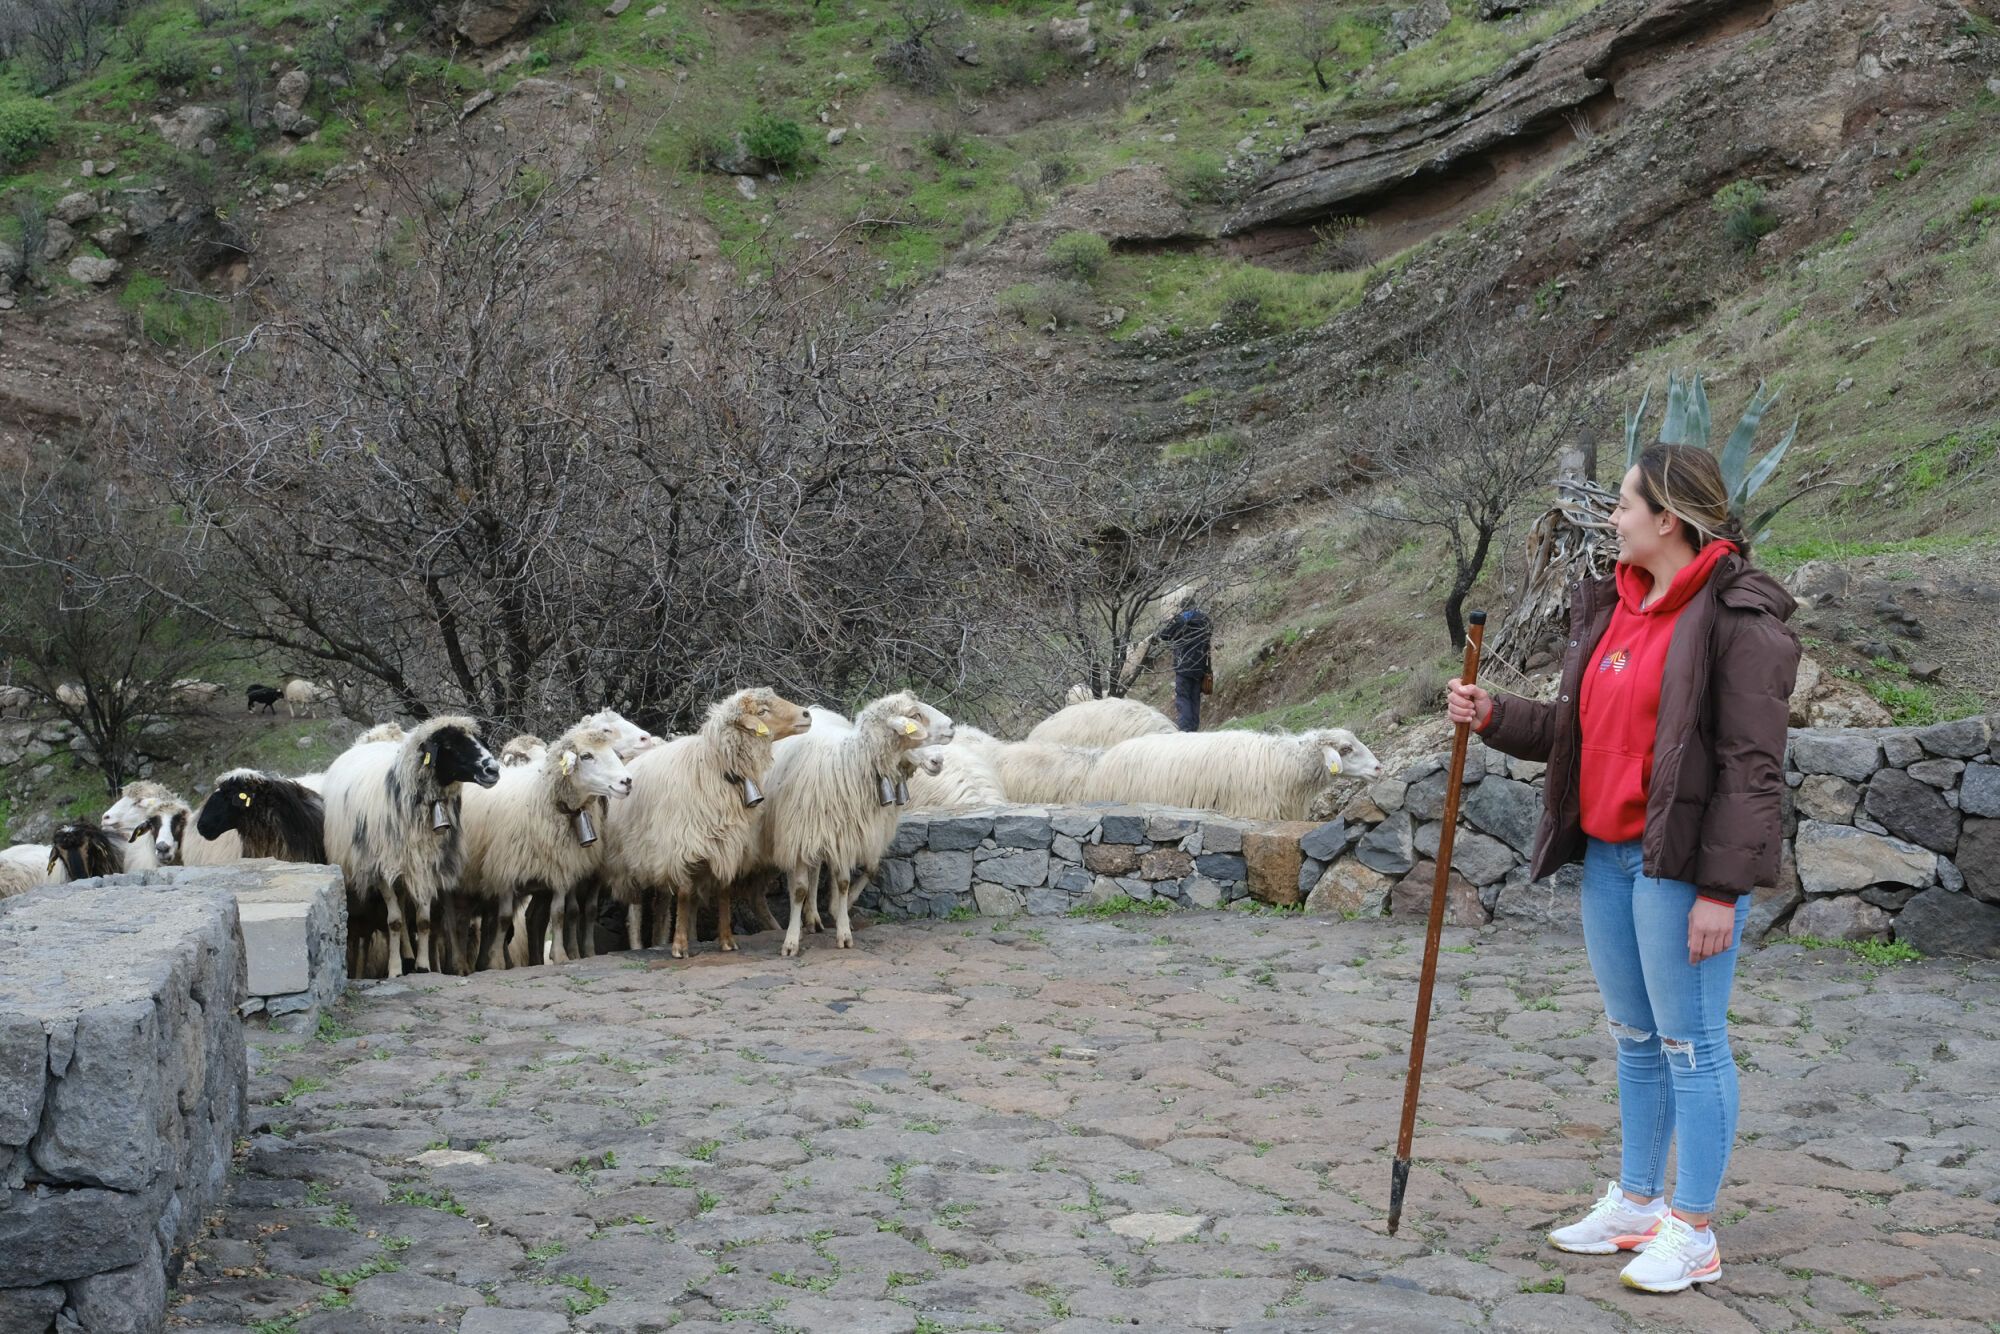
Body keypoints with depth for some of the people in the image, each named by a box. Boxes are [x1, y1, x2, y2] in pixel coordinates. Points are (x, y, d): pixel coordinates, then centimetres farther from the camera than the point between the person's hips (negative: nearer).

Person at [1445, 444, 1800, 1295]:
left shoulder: (1738, 617, -13)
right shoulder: (1613, 607, 12)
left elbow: (1753, 766, -16)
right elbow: (1576, 728, 19)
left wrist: (1721, 889, -19)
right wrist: (1493, 717, 5)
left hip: (1682, 863, -8)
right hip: (1607, 855, 8)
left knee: (1690, 1041, 0)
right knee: (1634, 1038, 16)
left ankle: (1692, 1232, 9)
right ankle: (1637, 1202, 28)